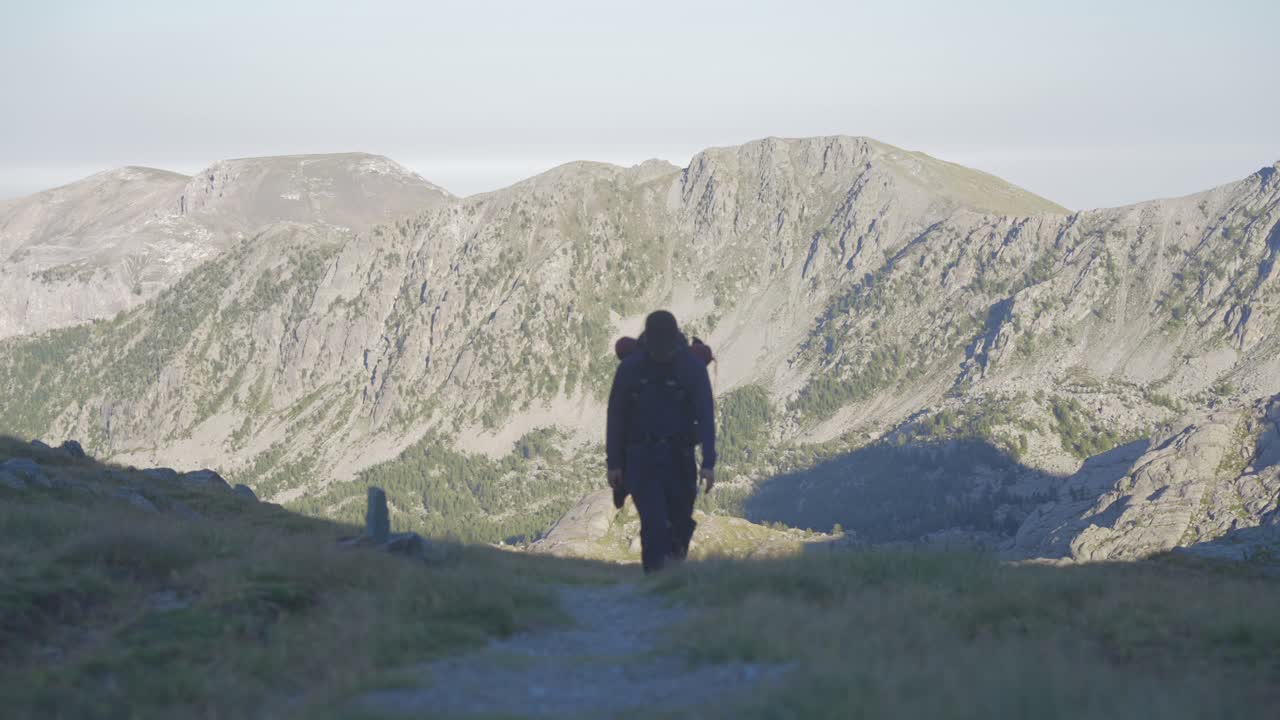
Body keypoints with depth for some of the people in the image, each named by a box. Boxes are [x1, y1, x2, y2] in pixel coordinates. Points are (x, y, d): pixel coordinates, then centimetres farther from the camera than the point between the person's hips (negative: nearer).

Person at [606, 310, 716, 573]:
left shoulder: (693, 366, -4)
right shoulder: (630, 368, -3)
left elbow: (706, 415, -8)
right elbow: (616, 417, 3)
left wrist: (708, 462, -17)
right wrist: (613, 463, 0)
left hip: (679, 459, 1)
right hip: (641, 458, -1)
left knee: (681, 525, 7)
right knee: (654, 524, -13)